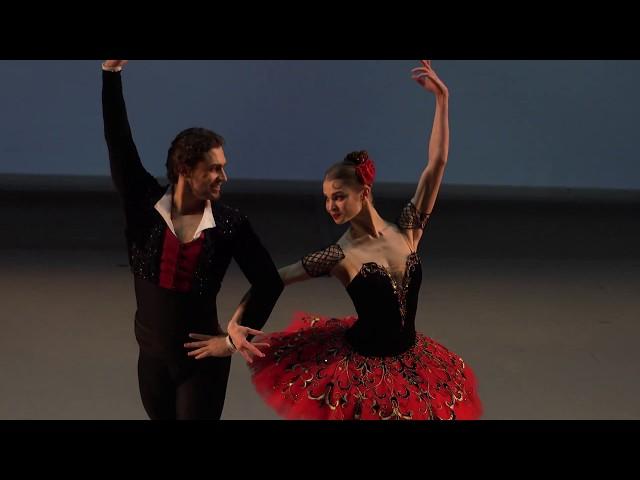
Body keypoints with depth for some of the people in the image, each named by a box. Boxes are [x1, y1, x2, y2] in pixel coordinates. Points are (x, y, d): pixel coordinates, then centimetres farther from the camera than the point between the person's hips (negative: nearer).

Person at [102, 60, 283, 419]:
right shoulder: (145, 205, -8)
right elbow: (119, 141, -14)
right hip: (153, 357, 2)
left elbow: (269, 282, -3)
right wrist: (112, 71, -21)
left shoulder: (230, 223, -10)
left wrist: (237, 336, -7)